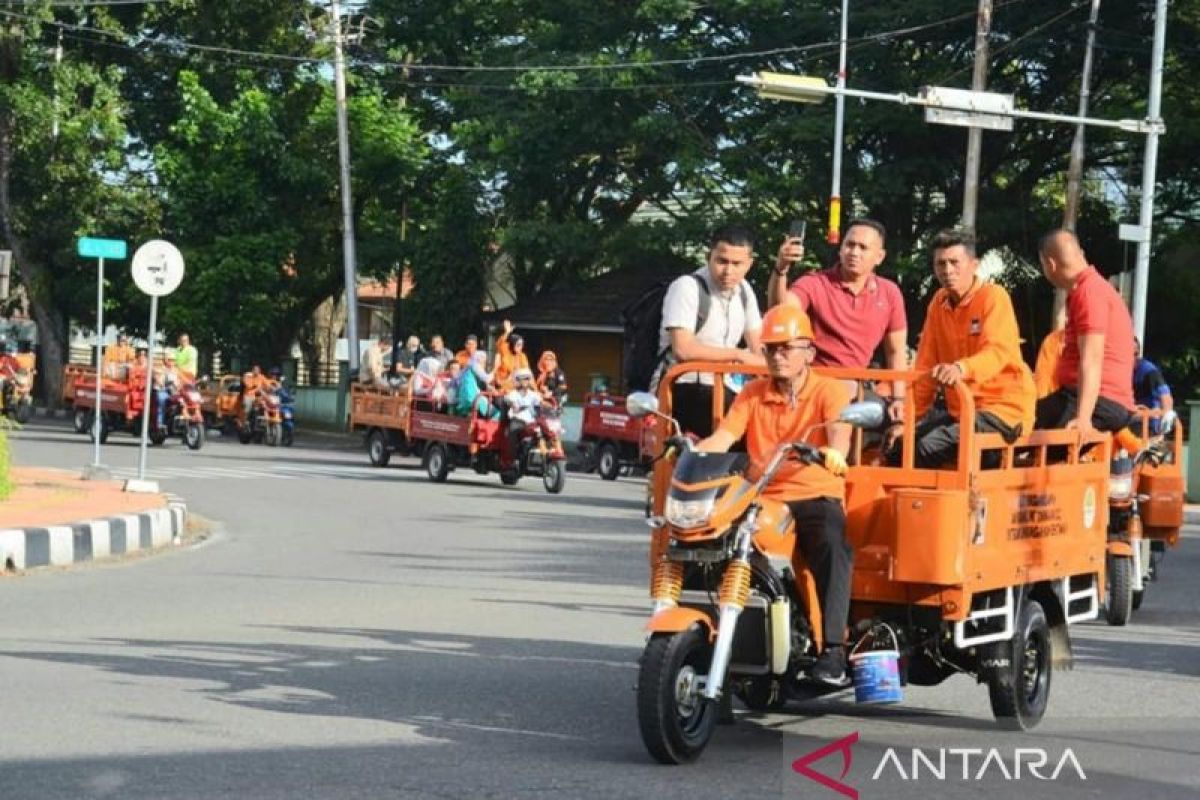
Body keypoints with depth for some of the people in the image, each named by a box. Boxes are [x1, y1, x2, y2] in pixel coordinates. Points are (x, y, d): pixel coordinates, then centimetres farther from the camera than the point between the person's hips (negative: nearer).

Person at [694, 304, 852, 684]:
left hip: (816, 497, -3)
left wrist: (835, 452, -42)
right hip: (761, 498, 3)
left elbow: (839, 430, -18)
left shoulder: (830, 390, 3)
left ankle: (833, 649, -38)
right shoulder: (753, 394, 15)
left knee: (832, 546, -35)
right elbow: (722, 438, 2)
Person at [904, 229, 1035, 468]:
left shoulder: (993, 296, -11)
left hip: (1003, 407, -7)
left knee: (929, 447, -27)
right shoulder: (939, 302, 10)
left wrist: (961, 368, -47)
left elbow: (998, 352, -27)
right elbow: (926, 365, 11)